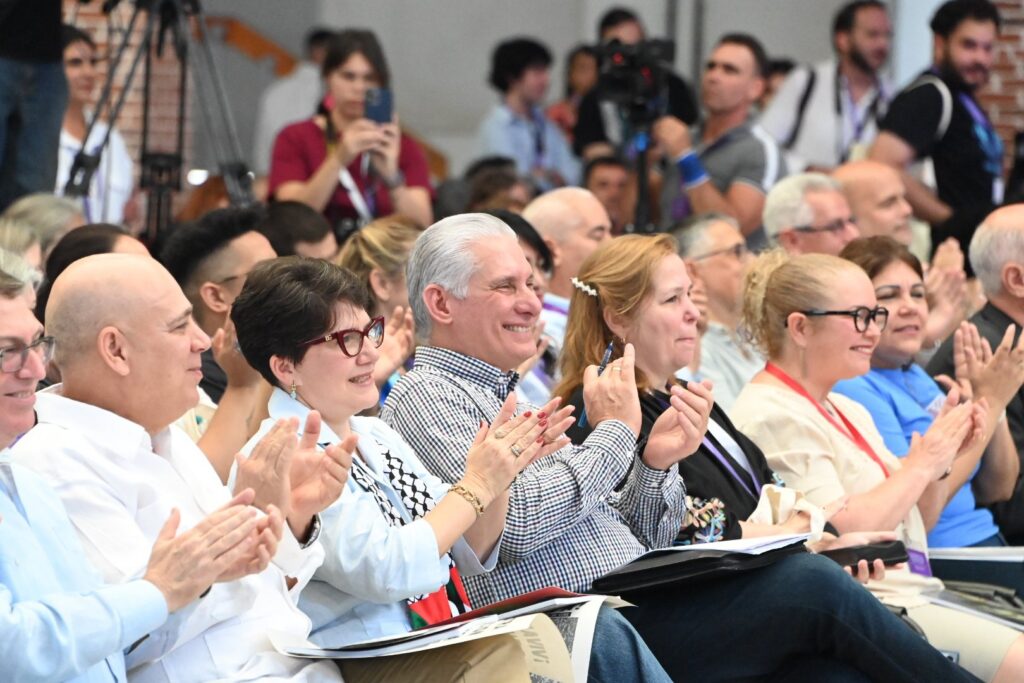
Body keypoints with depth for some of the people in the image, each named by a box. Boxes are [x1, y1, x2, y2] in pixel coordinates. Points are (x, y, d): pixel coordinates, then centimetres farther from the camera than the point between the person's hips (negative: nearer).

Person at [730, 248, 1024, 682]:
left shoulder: (847, 412, 19)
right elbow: (838, 534, -19)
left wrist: (943, 459, 4)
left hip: (913, 599, 10)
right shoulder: (772, 415, -10)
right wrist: (920, 464, -10)